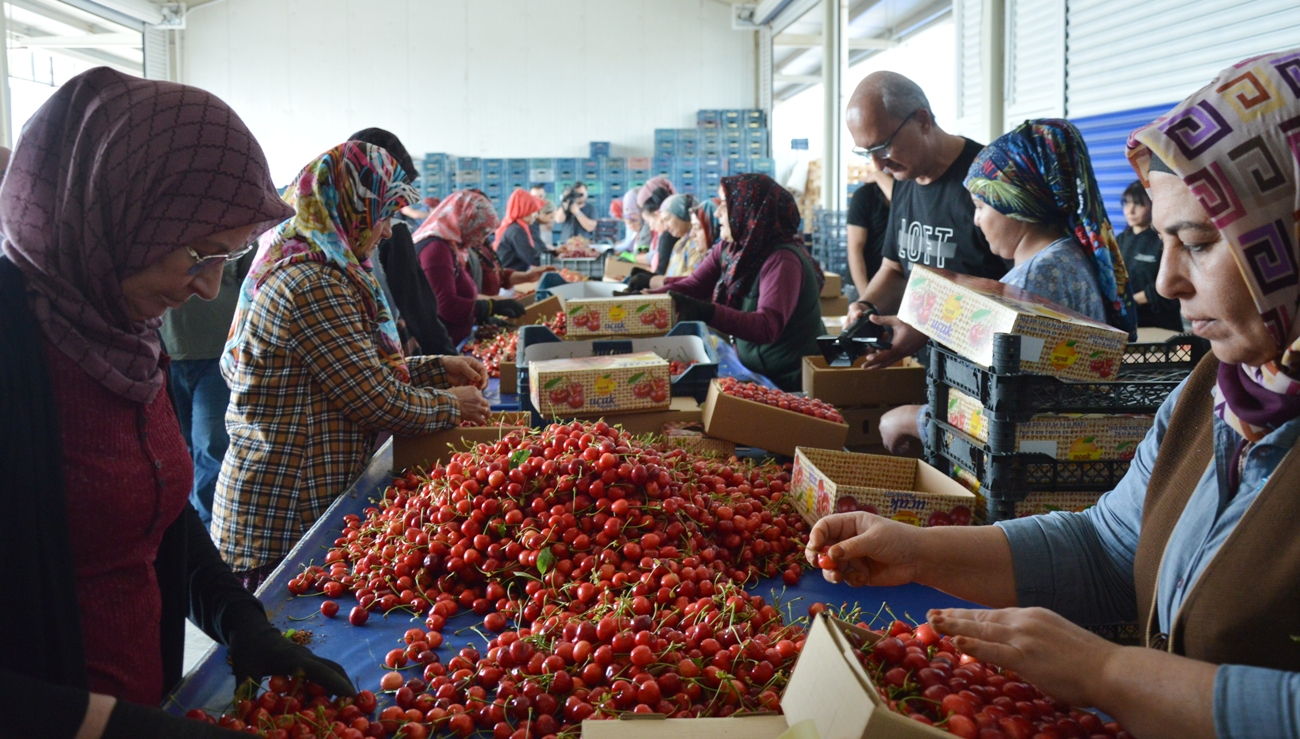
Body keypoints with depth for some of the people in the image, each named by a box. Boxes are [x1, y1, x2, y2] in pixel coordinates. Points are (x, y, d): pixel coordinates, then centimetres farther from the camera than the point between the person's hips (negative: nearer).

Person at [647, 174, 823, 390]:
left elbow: (767, 327, -33)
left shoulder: (782, 260, -21)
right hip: (753, 371, 7)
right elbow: (690, 287, 3)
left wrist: (706, 313, -46)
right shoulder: (728, 249, 3)